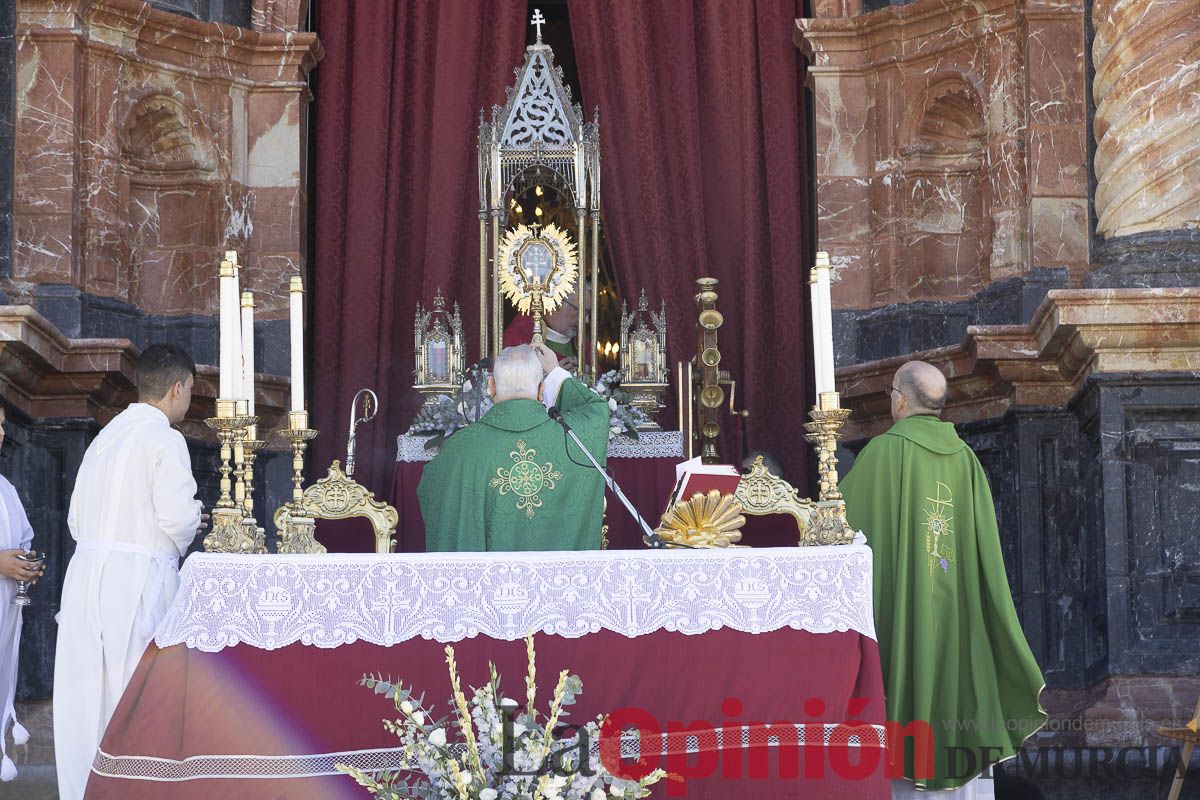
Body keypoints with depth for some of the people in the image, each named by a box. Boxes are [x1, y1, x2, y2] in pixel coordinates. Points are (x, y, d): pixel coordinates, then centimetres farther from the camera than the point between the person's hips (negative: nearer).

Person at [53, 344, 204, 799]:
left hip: (86, 572, 7)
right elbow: (178, 517, -15)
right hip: (139, 577, -7)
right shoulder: (164, 439, -6)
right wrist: (178, 543, 5)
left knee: (87, 696, 7)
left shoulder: (105, 438, 16)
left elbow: (76, 520, 16)